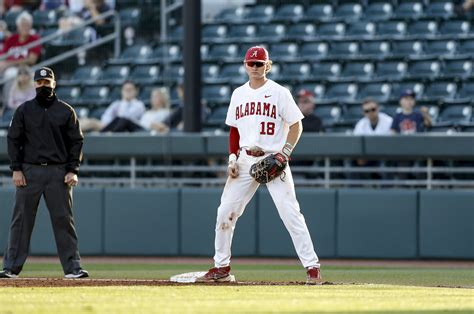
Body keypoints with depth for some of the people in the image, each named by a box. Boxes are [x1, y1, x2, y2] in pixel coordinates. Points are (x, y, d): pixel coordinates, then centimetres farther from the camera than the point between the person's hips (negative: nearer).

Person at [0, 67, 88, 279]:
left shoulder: (66, 111, 7)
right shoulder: (24, 110, 7)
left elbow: (76, 141, 8)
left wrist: (73, 170, -2)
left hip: (59, 172, 0)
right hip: (29, 171, 0)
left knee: (63, 220, -2)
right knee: (21, 220, 0)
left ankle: (72, 267, 0)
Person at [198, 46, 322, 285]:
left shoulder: (279, 93, -3)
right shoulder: (238, 94, 12)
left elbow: (296, 125, -4)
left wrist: (284, 153, -14)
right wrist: (233, 157, 6)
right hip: (245, 161, 5)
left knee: (290, 213, -13)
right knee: (225, 212, 1)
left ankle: (312, 267, -11)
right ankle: (221, 268, 13)